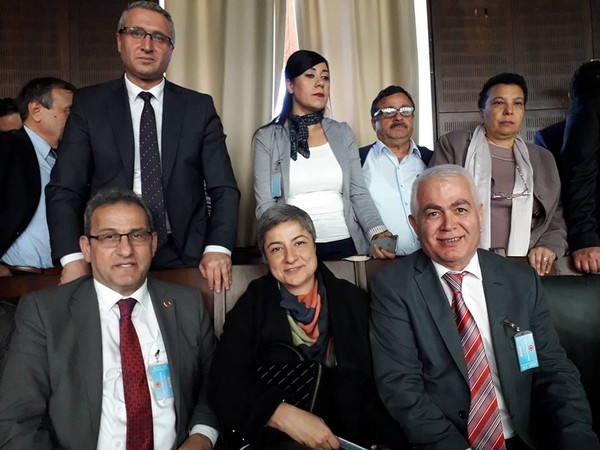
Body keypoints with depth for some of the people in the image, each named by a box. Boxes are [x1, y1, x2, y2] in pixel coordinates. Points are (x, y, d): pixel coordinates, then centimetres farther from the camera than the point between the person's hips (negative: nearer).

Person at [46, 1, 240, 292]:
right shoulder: (89, 104, 2)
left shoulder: (199, 107, 4)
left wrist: (218, 248, -15)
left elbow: (223, 188, 0)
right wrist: (72, 258, -16)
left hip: (186, 256, 1)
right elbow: (65, 189, -2)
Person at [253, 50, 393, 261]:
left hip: (345, 245, 3)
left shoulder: (343, 133, 9)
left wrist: (378, 232, -14)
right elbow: (265, 204, -3)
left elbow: (358, 193, 5)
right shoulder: (267, 137, 1)